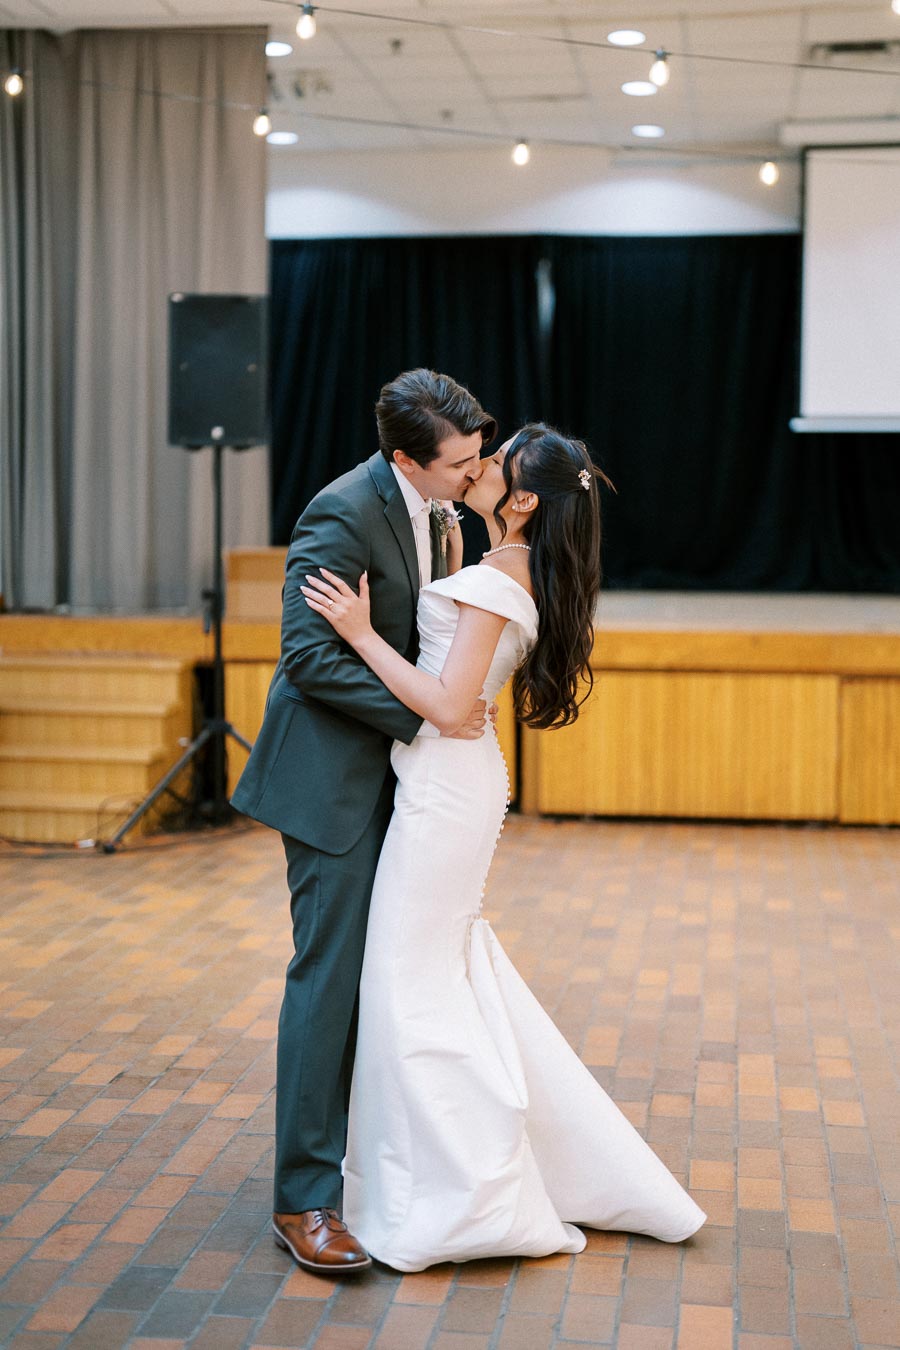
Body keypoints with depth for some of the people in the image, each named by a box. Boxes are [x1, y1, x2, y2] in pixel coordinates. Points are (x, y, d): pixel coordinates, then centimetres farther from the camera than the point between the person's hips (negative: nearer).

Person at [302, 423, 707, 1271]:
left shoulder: (494, 582, -18)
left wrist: (362, 634, -19)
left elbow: (447, 704, -21)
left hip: (444, 786, -10)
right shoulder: (517, 578, 11)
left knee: (411, 983, -1)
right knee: (459, 971, 18)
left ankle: (463, 1200, 8)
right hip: (460, 779, 10)